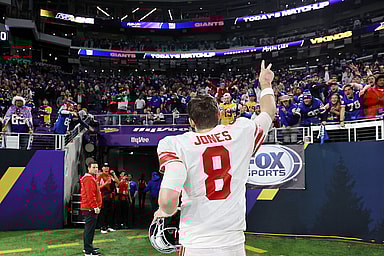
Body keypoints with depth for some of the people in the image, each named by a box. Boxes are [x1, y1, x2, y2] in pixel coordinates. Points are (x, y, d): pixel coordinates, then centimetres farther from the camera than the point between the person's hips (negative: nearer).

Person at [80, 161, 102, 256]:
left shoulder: (91, 178, 19)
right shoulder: (89, 179, -15)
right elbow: (90, 195, -22)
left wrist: (97, 205, 24)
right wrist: (95, 207, -23)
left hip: (89, 208, 11)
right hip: (90, 208, -11)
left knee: (89, 228, 18)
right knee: (90, 229, -7)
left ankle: (87, 247, 28)